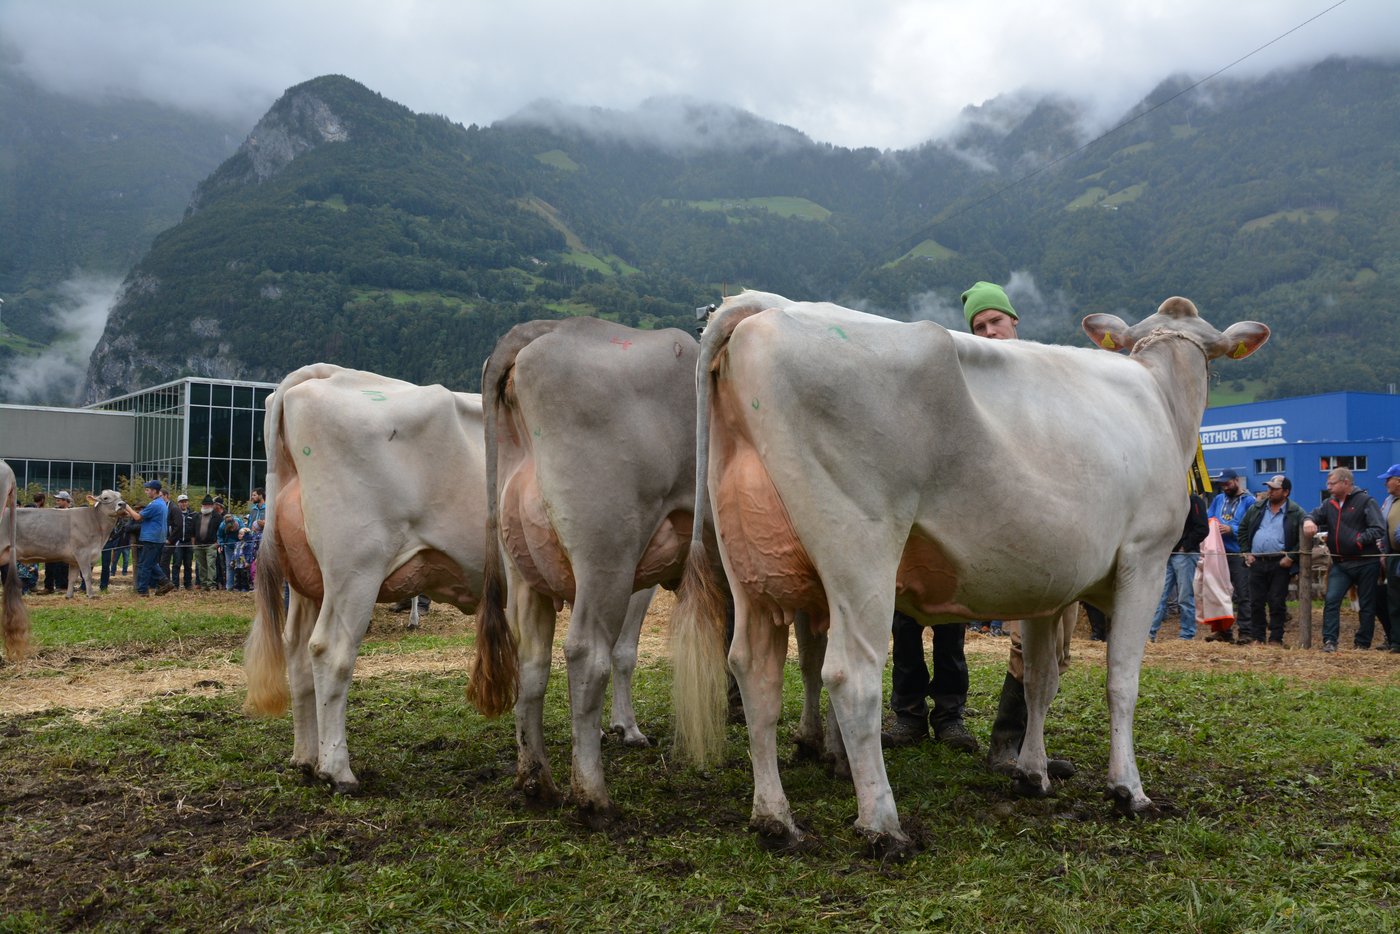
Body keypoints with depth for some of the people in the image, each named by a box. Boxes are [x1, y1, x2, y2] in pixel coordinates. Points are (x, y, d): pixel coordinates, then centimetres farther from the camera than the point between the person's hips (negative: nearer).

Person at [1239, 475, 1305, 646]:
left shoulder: (1296, 513, -2)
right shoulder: (1256, 509, 11)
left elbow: (1304, 538, -5)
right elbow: (1243, 529, 17)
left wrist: (1291, 557, -11)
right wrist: (1246, 552, 7)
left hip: (1280, 565, -4)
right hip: (1257, 563, 4)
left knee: (1277, 604, 0)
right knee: (1256, 602, 7)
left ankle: (1276, 639, 8)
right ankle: (1256, 636, 16)